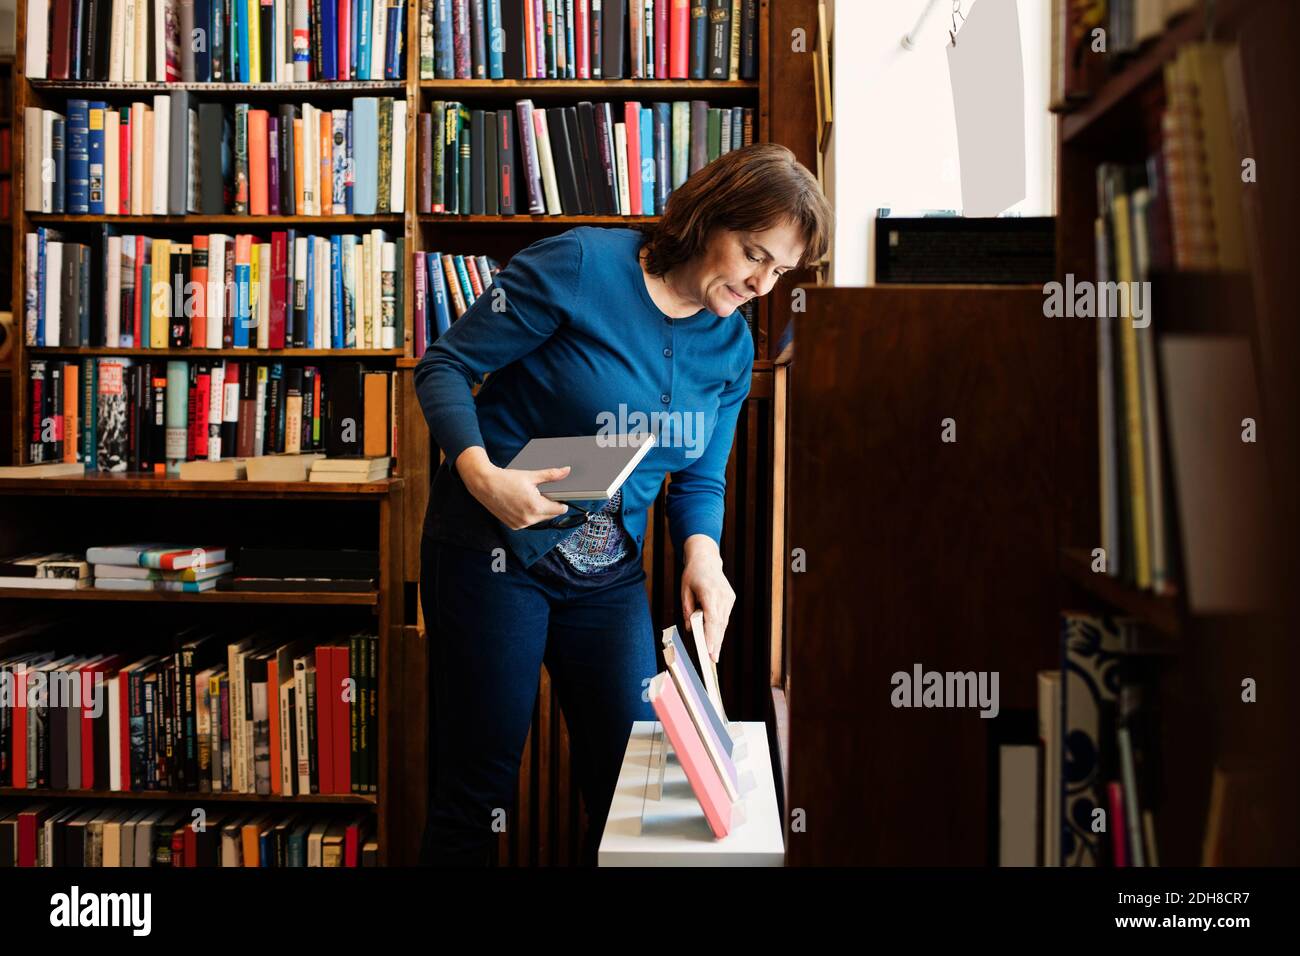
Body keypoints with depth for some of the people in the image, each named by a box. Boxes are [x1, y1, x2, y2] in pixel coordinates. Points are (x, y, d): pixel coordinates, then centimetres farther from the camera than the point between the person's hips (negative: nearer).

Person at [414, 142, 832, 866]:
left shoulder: (733, 347, 4)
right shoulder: (579, 265, -15)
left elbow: (701, 476, 10)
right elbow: (445, 366, -11)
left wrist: (702, 553, -11)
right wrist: (480, 472, -27)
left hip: (611, 574, 5)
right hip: (494, 552, -5)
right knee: (478, 793, 2)